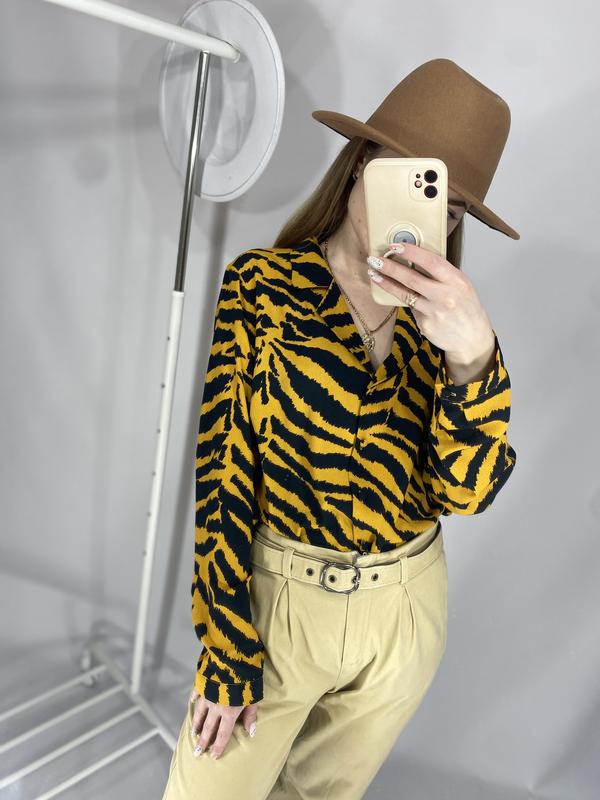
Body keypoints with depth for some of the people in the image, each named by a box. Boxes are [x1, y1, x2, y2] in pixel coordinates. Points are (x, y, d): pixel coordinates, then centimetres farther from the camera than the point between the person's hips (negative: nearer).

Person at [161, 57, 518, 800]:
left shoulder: (444, 313, -4)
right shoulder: (262, 285, -13)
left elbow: (465, 491, -11)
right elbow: (224, 466, -13)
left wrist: (472, 356, -29)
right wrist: (227, 653, -9)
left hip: (406, 610, 4)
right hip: (279, 598, -3)